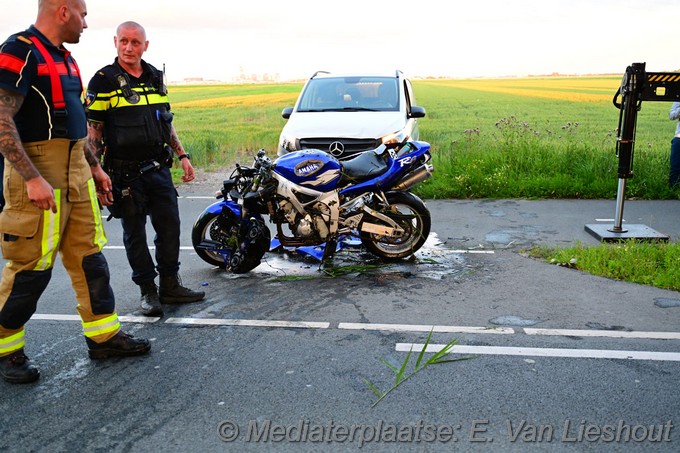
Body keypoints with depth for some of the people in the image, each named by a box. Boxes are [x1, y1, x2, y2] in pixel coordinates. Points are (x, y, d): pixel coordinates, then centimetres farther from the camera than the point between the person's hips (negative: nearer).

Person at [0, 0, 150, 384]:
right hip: (38, 174, -9)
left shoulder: (65, 58, 17)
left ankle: (104, 336, 19)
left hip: (75, 170, 9)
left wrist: (94, 166, 22)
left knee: (89, 256, 10)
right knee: (32, 266, -1)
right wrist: (32, 179, -25)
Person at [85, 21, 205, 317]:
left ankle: (170, 286, 20)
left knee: (170, 227, 7)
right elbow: (93, 130, -7)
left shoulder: (156, 78, 11)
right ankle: (148, 291, 16)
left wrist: (182, 155, 15)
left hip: (159, 168, 5)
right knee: (135, 234, 4)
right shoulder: (103, 81, -6)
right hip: (125, 173, -5)